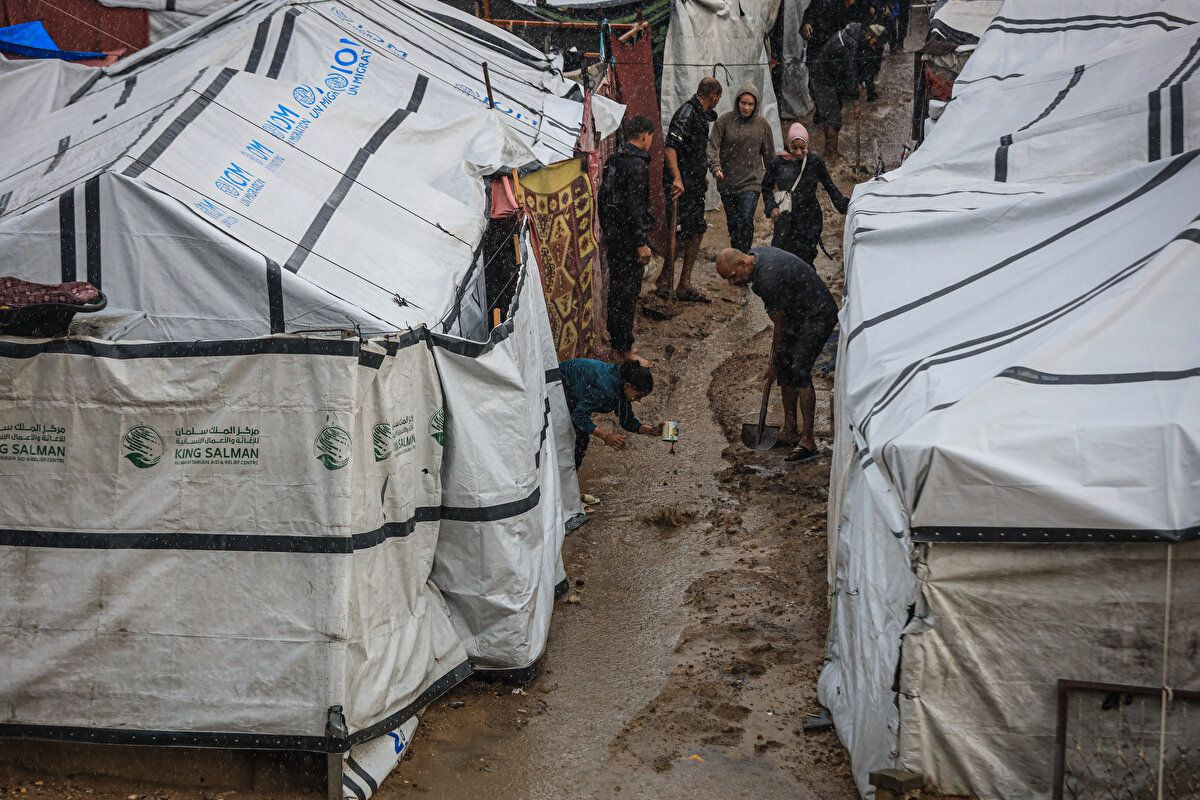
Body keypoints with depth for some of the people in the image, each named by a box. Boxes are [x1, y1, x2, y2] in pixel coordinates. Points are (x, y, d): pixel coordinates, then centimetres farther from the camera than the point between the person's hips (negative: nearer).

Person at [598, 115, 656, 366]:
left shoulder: (613, 160, 9)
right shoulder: (637, 166, -18)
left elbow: (603, 197, 17)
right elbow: (635, 207, -23)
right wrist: (642, 243, -21)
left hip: (612, 235, 9)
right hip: (628, 238, -9)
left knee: (616, 287, 19)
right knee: (628, 292, -4)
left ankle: (615, 338, 31)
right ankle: (624, 349, 0)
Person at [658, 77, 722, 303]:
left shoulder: (701, 115, 17)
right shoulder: (686, 113, -14)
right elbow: (670, 147, -23)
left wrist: (702, 177, 30)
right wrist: (677, 178, -30)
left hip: (694, 184, 10)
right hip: (681, 185, -10)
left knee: (697, 231, 9)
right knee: (683, 232, -11)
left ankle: (685, 285, 14)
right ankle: (664, 280, 1)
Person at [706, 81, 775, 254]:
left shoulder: (762, 123, -1)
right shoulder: (725, 120, -5)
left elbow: (769, 154, 9)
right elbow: (712, 145, -10)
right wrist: (715, 167, -26)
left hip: (751, 181, -1)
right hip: (727, 181, 1)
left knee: (746, 220, -16)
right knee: (733, 223, 12)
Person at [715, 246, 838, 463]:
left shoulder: (769, 279, -29)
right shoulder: (755, 254, -1)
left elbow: (779, 327, -18)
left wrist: (772, 364, -5)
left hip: (818, 316, -10)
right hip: (799, 314, 10)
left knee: (799, 370, -17)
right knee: (785, 369, 9)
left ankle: (808, 442, -18)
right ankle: (790, 432, 17)